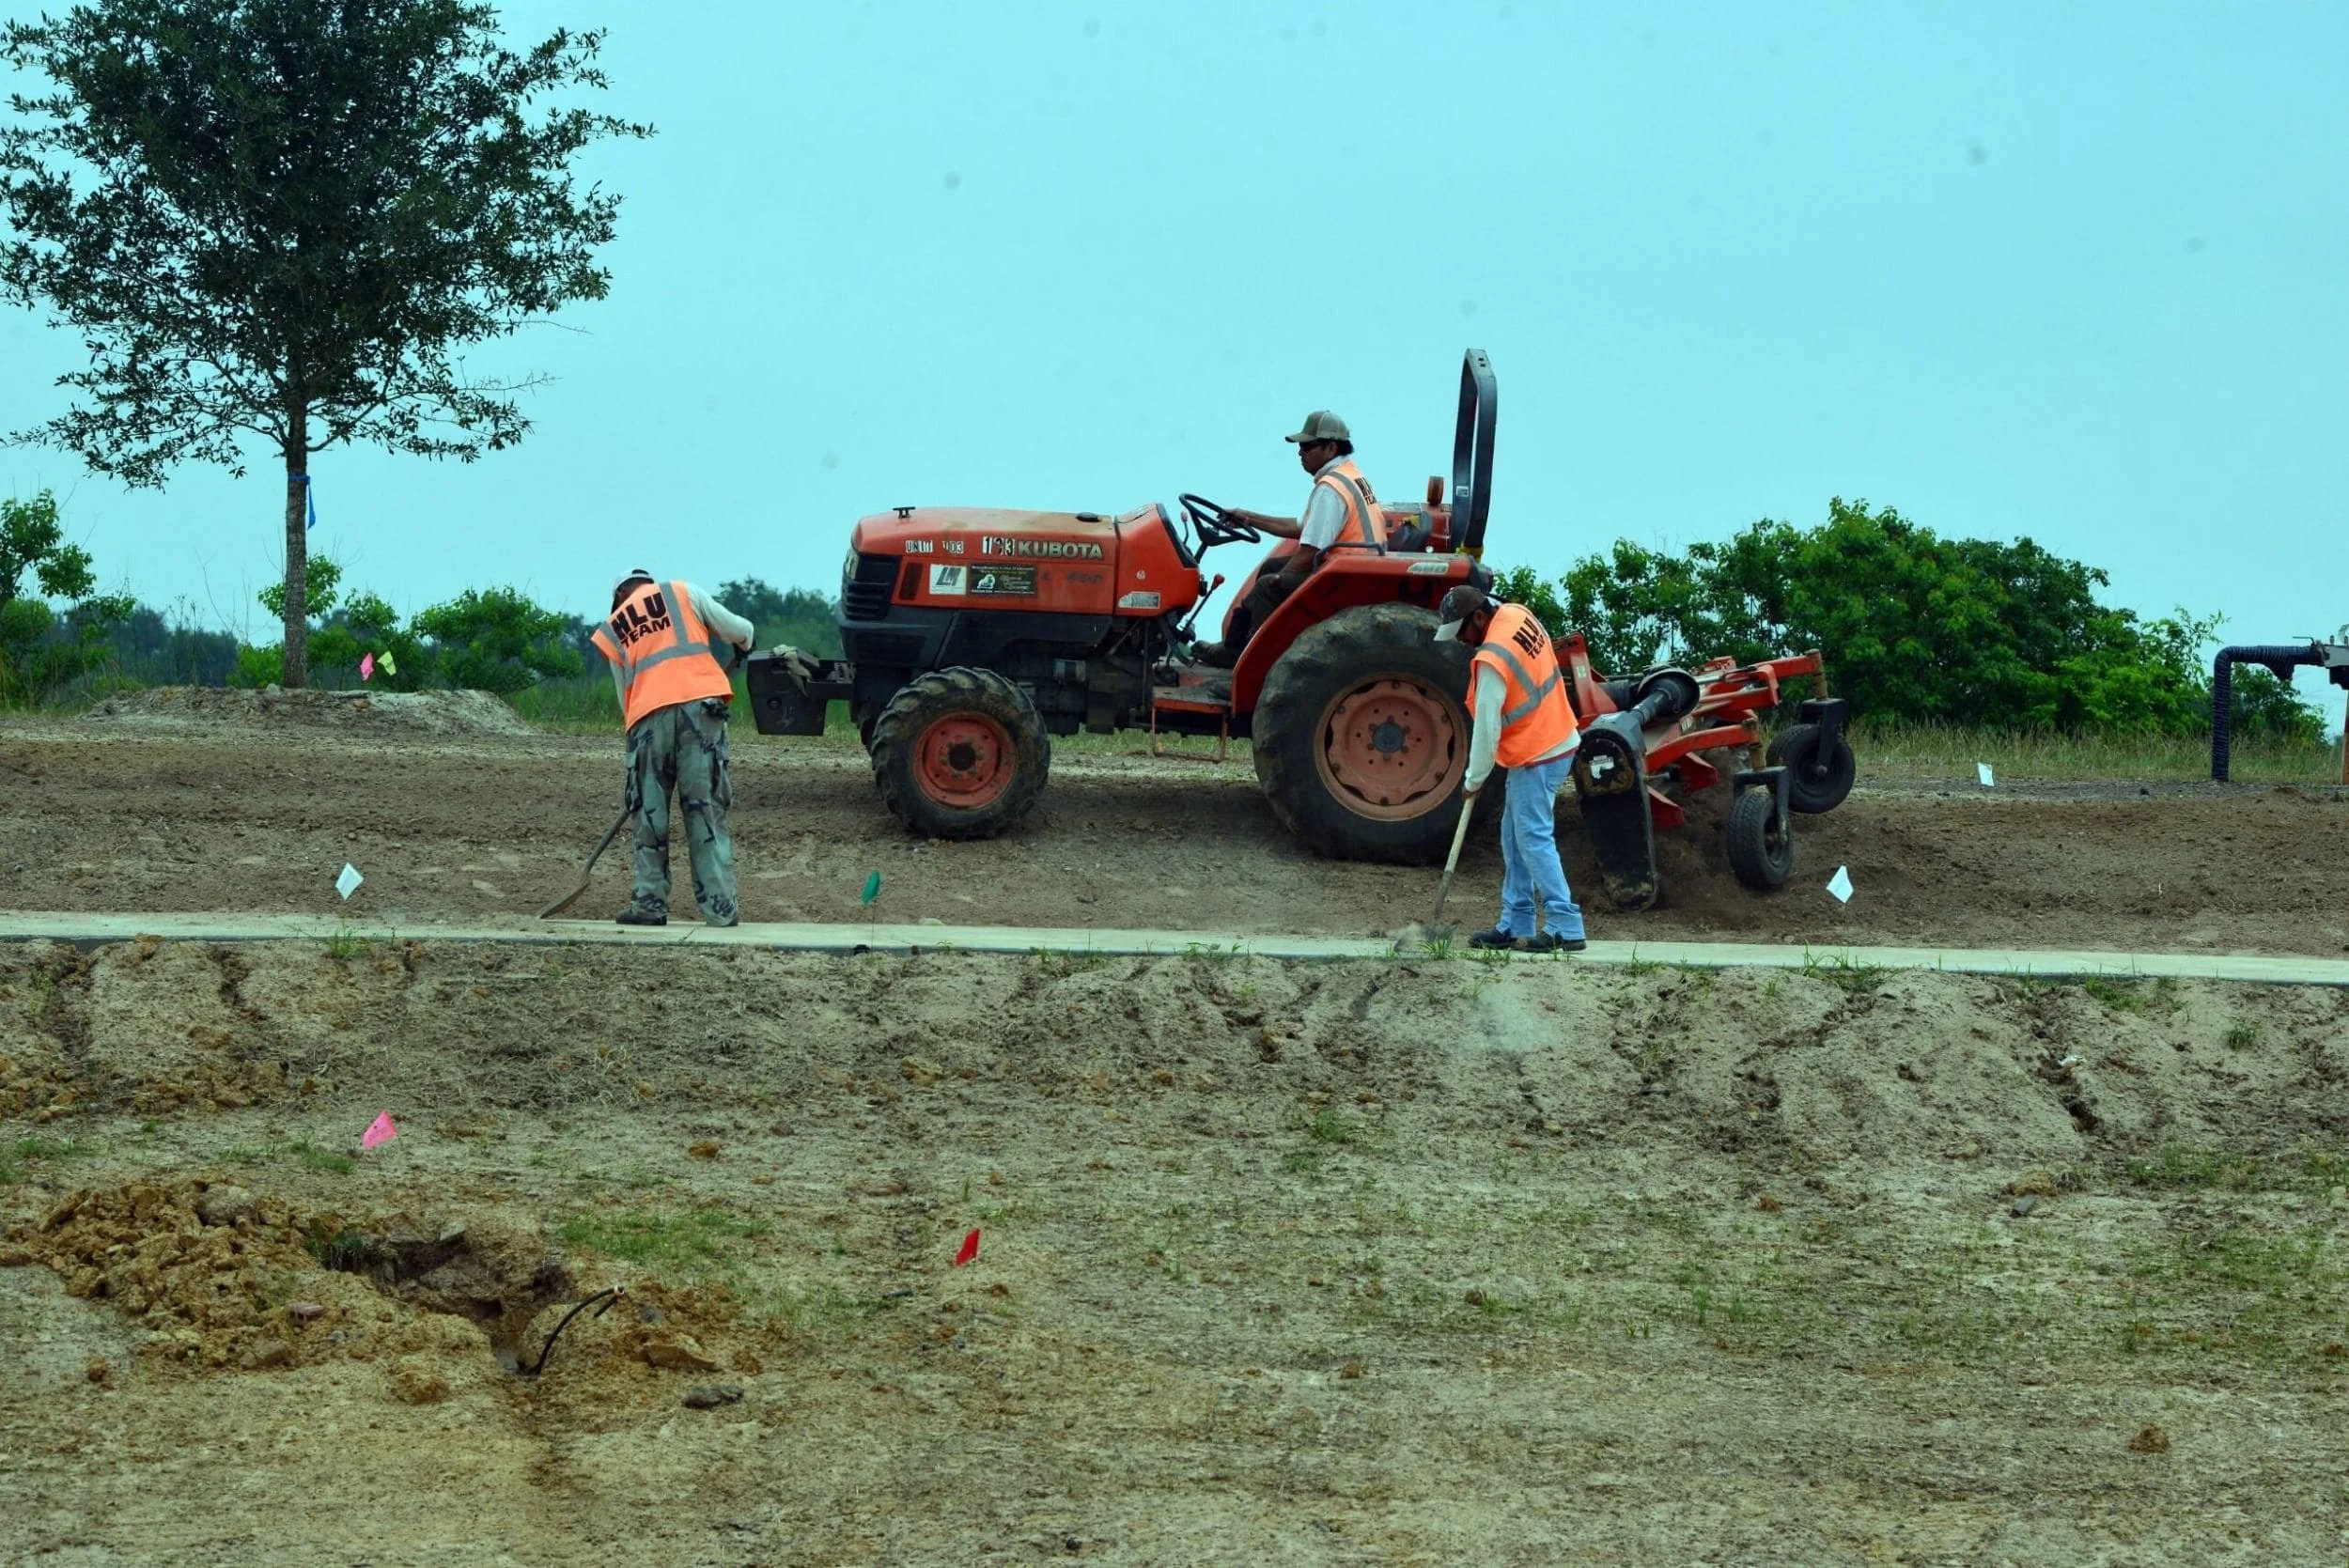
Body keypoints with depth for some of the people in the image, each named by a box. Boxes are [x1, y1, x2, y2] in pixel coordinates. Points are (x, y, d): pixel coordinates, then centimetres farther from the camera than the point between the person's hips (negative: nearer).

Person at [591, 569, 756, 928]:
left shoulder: (612, 630, 24)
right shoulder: (682, 593, 18)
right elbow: (739, 631, 14)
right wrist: (743, 647, 36)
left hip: (648, 717, 1)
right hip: (699, 704, -1)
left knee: (650, 813, 12)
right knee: (706, 809, 1)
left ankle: (649, 902, 10)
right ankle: (719, 907, -1)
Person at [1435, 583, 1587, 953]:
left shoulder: (1491, 661, -24)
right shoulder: (1519, 615, 0)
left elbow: (1486, 728, -19)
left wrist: (1474, 781, -7)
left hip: (1538, 756, -10)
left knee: (1534, 840, -8)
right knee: (1515, 839, 13)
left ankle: (1565, 927, -9)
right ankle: (1515, 926, 17)